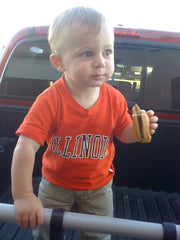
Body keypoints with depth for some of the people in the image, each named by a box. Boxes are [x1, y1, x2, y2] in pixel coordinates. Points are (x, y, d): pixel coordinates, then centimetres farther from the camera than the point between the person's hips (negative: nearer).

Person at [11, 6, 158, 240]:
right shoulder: (50, 100, -28)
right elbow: (26, 147, -30)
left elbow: (123, 134, -3)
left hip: (99, 187, 2)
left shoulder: (115, 99, -17)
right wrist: (23, 196, -31)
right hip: (56, 184, -1)